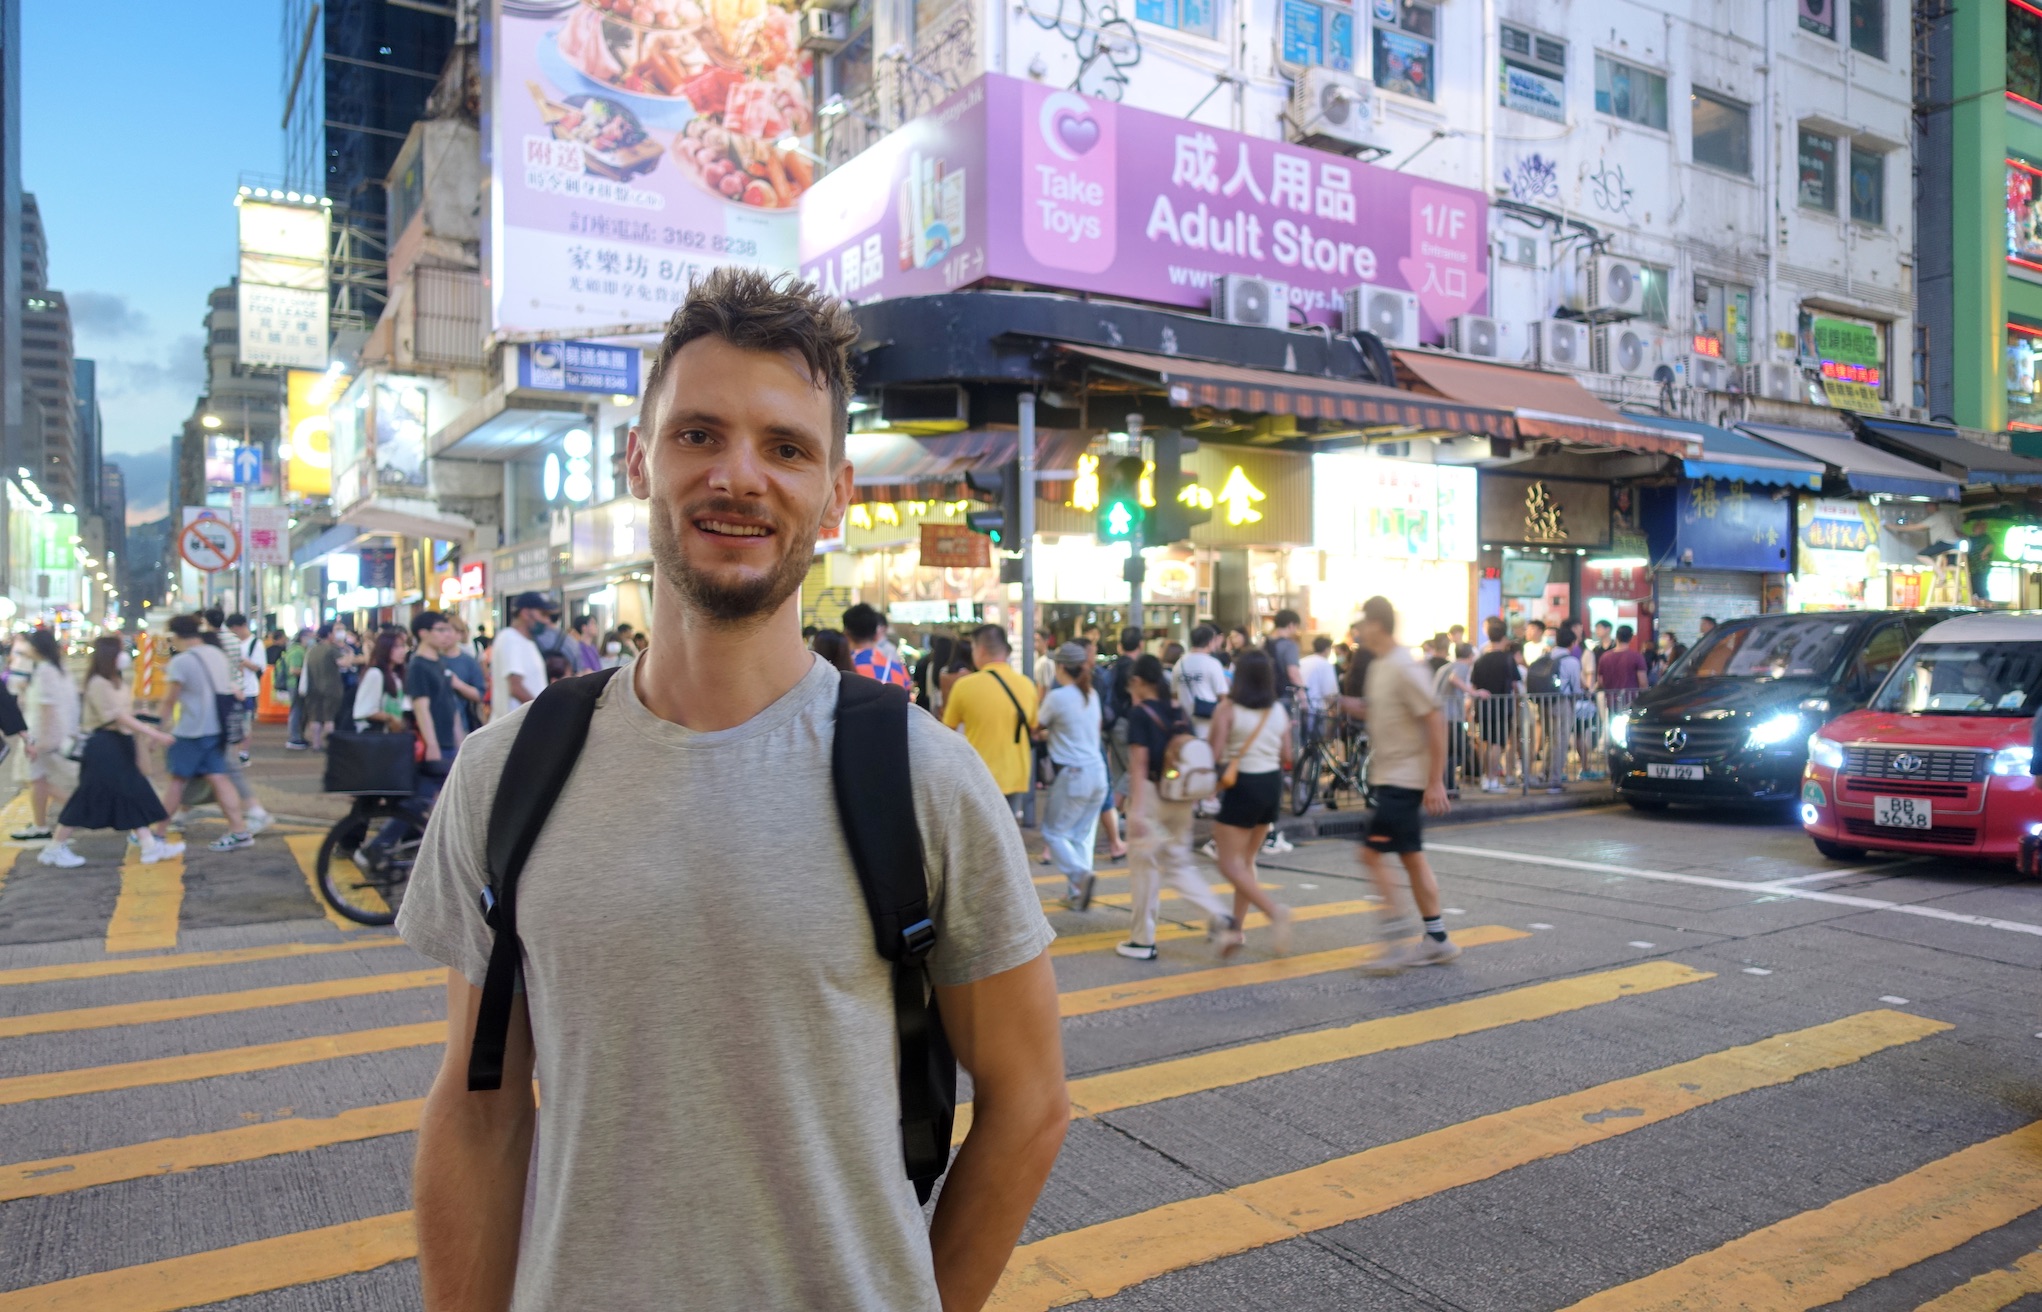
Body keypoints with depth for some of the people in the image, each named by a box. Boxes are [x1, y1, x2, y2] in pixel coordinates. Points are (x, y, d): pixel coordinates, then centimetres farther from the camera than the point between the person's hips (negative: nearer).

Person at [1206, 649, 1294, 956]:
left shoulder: (1228, 709, -11)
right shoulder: (1280, 711, 2)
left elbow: (1215, 754, -16)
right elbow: (1286, 757, 7)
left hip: (1241, 785, -6)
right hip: (1272, 784, 6)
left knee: (1231, 865, -1)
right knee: (1246, 860, 18)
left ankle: (1274, 911, -18)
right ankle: (1235, 926, 20)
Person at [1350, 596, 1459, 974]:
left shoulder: (1405, 669, -18)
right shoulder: (1378, 666, 11)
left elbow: (1435, 723, -19)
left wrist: (1436, 782, -19)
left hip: (1404, 780, -9)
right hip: (1389, 777, 9)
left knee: (1372, 853, -9)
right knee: (1411, 857, 12)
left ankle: (1397, 935, -2)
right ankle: (1436, 938, 20)